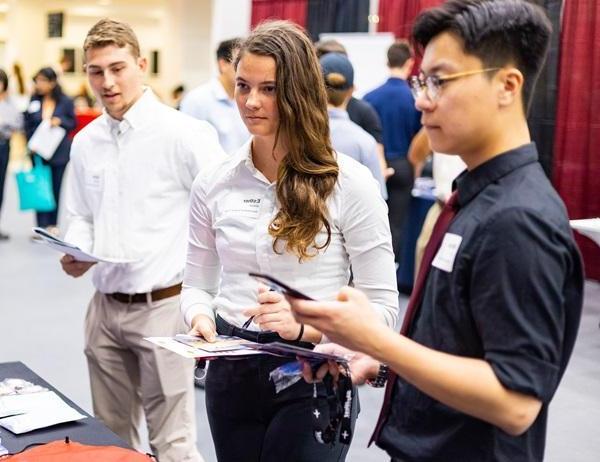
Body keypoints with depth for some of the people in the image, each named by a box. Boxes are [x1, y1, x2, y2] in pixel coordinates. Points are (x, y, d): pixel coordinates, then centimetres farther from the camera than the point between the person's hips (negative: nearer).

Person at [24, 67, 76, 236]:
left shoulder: (65, 101, -3)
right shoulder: (34, 101, 1)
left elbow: (73, 122, 4)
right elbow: (28, 125, 5)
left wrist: (60, 121, -15)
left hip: (59, 151, 0)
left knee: (56, 188, 8)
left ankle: (52, 224, 21)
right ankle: (41, 225, -1)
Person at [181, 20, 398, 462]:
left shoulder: (351, 183, -11)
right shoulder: (213, 183, 2)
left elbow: (381, 305, -9)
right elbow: (197, 283, 9)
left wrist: (303, 326, -24)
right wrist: (201, 319, -13)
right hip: (230, 372, 4)